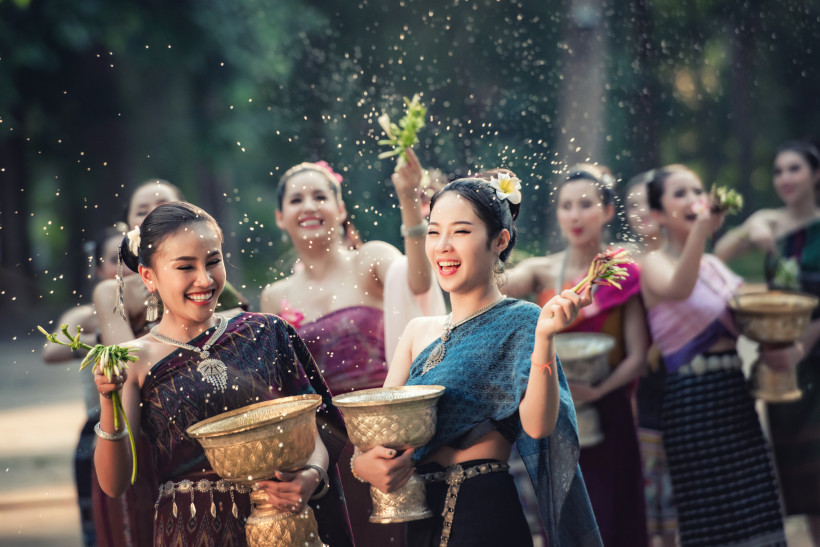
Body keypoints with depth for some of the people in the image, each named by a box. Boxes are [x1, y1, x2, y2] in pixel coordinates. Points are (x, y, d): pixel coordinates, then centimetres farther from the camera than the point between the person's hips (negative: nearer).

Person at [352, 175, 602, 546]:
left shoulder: (519, 322, -6)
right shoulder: (420, 331, 11)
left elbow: (537, 425, -20)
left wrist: (544, 337, -32)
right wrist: (363, 463, -15)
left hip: (488, 517, -6)